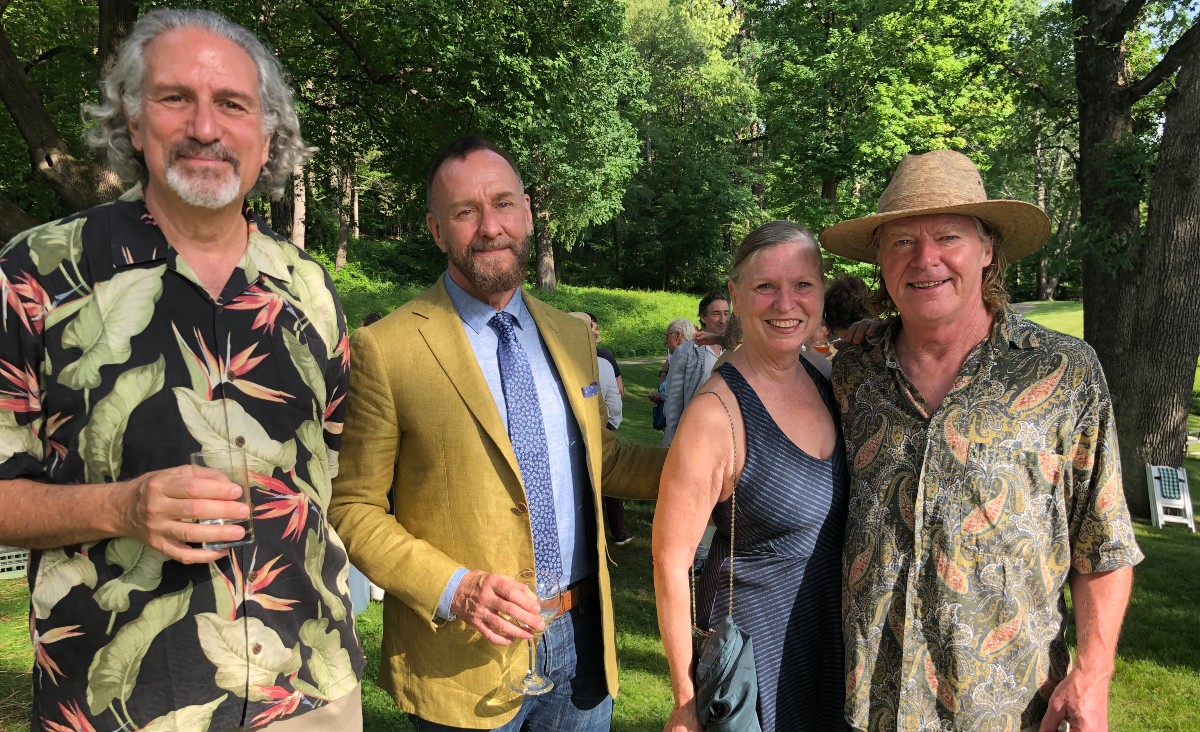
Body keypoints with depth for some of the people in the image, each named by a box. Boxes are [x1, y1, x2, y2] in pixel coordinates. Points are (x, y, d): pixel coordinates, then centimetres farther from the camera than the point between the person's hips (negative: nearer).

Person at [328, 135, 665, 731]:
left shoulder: (573, 336, 5)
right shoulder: (385, 350, -12)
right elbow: (351, 509, -8)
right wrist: (454, 589, -20)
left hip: (584, 639, 5)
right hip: (465, 659, -4)